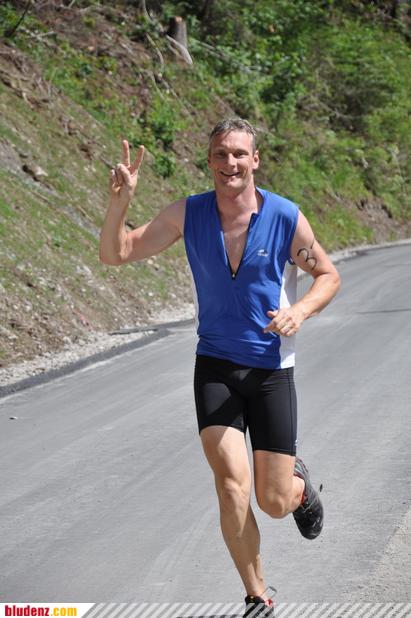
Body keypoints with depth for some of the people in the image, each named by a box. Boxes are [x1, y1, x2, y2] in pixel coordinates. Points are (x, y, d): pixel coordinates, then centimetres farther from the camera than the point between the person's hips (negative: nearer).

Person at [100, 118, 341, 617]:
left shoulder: (286, 218, -10)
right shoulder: (187, 214, -6)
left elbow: (328, 276, 4)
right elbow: (114, 254, -5)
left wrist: (300, 311, -17)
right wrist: (120, 200, -23)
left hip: (271, 370, -1)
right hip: (215, 365, 1)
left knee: (274, 502, 1)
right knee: (231, 482, -17)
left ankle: (299, 485, 41)